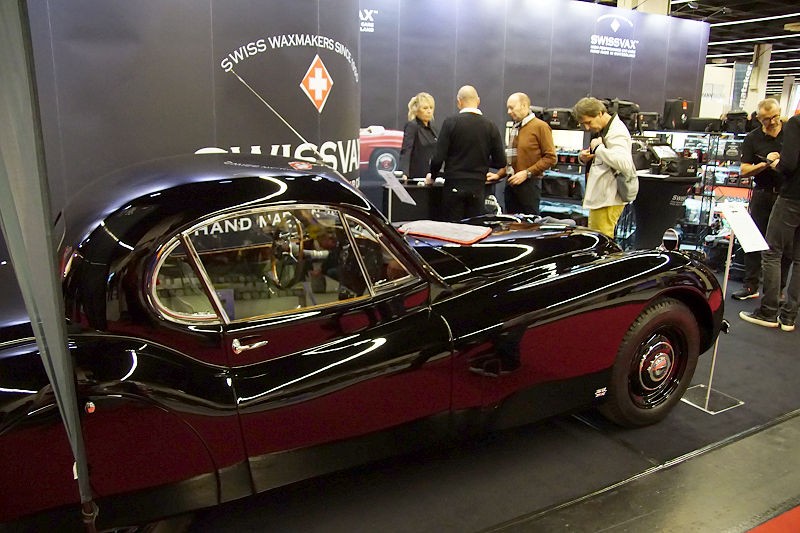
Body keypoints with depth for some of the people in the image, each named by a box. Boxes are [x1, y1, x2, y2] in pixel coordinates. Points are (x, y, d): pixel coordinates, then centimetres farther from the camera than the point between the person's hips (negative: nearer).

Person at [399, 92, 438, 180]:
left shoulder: (432, 128, 13)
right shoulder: (411, 126, -10)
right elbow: (405, 151, -23)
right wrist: (404, 173, -37)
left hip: (430, 177, 7)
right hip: (416, 177, -7)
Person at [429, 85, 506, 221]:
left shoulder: (450, 122, -6)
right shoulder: (491, 126, 1)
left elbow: (439, 157, -9)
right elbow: (500, 162, 3)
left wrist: (432, 175, 9)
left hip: (454, 185, -2)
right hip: (478, 187, 2)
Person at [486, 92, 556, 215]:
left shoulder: (540, 126, -3)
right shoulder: (515, 129, 18)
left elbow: (550, 157, -9)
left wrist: (527, 173, -15)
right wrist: (499, 175, 10)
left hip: (529, 183, -6)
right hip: (511, 184, 7)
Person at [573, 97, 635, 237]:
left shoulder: (616, 132, -15)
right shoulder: (601, 131, 17)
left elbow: (624, 163, -30)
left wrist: (599, 147, -21)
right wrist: (584, 158, 6)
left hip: (608, 200, -10)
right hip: (599, 198, 10)